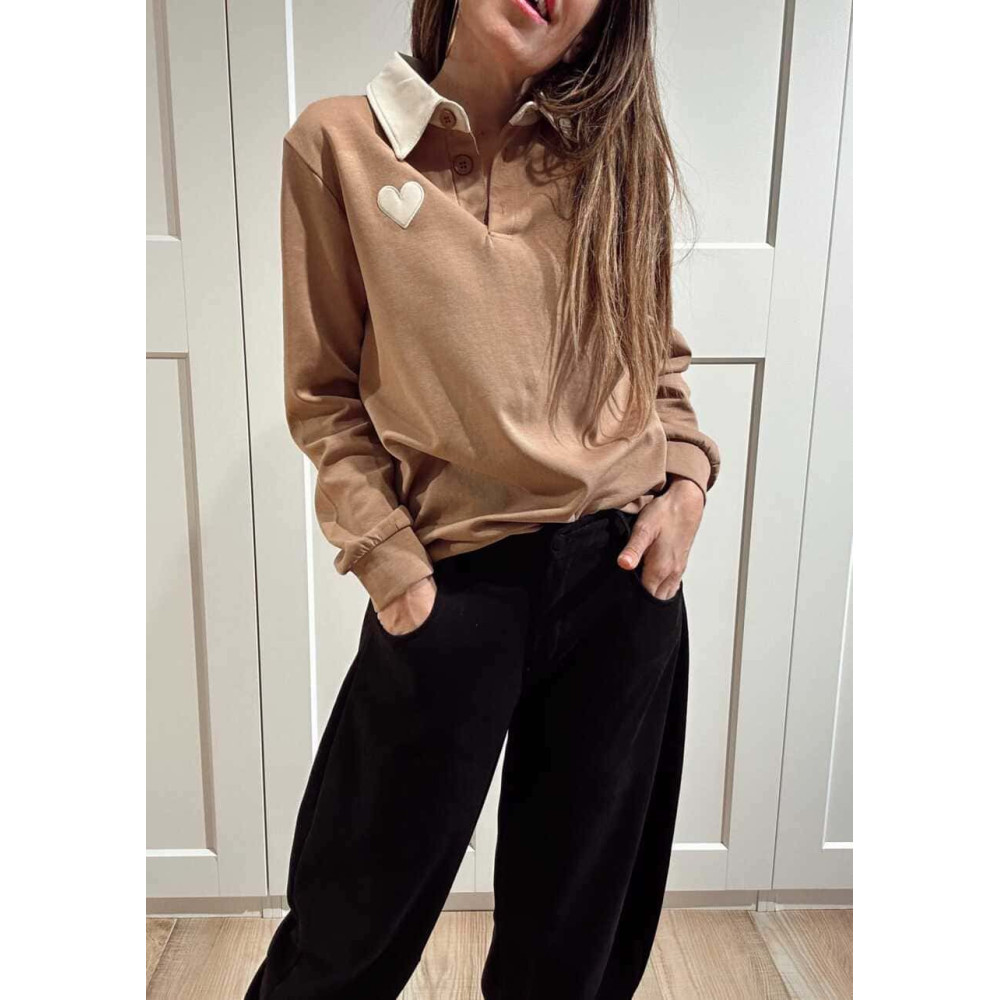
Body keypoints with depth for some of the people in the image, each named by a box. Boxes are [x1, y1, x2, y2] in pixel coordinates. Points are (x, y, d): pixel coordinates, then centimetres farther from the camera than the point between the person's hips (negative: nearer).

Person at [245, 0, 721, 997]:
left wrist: (685, 482, -2)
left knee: (579, 917, 20)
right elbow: (323, 392, 0)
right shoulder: (339, 141, -1)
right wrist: (386, 558, -8)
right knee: (360, 914, 14)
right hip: (456, 577, -2)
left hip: (624, 569, 3)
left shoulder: (613, 153, 8)